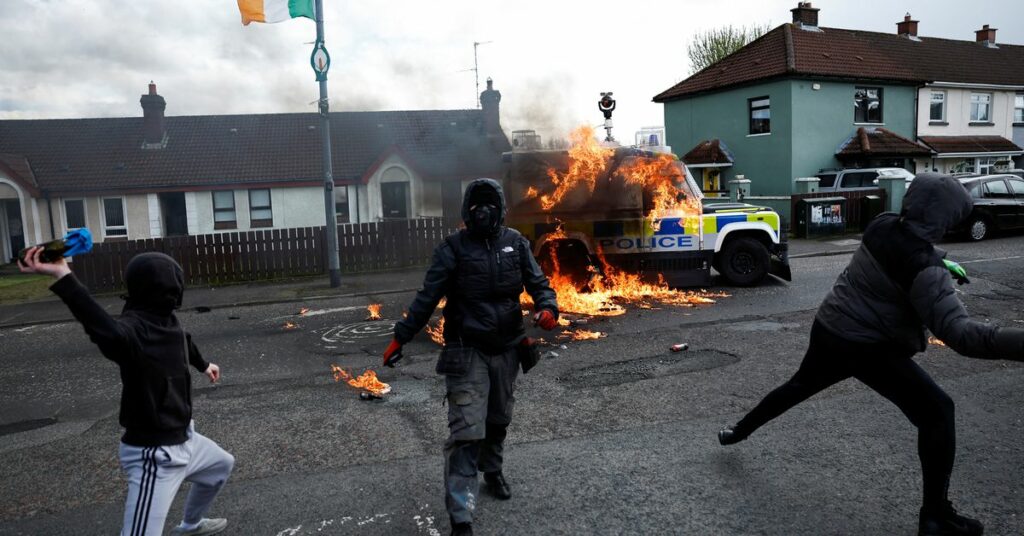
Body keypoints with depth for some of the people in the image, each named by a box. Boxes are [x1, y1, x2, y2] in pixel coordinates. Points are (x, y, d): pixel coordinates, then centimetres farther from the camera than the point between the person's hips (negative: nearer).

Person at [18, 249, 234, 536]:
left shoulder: (167, 321, -3)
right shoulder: (134, 329, -29)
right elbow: (112, 333, -55)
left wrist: (203, 365, 43)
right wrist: (63, 277, -69)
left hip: (184, 439, 9)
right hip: (156, 456, -9)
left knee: (222, 465, 33)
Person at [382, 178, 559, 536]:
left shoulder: (515, 243, 3)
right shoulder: (453, 248, -7)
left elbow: (537, 282, 4)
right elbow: (427, 297, -9)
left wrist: (547, 307, -18)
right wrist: (400, 337, -11)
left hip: (506, 348, 4)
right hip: (467, 351, -4)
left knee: (498, 420, 21)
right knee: (467, 431, -11)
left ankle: (492, 470, 47)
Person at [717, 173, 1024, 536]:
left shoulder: (882, 226, -5)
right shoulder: (925, 268, -25)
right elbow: (957, 331, -35)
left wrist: (943, 268, 9)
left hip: (828, 330, 8)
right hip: (868, 348, -8)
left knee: (799, 386, 29)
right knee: (937, 412, 0)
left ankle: (739, 432, 45)